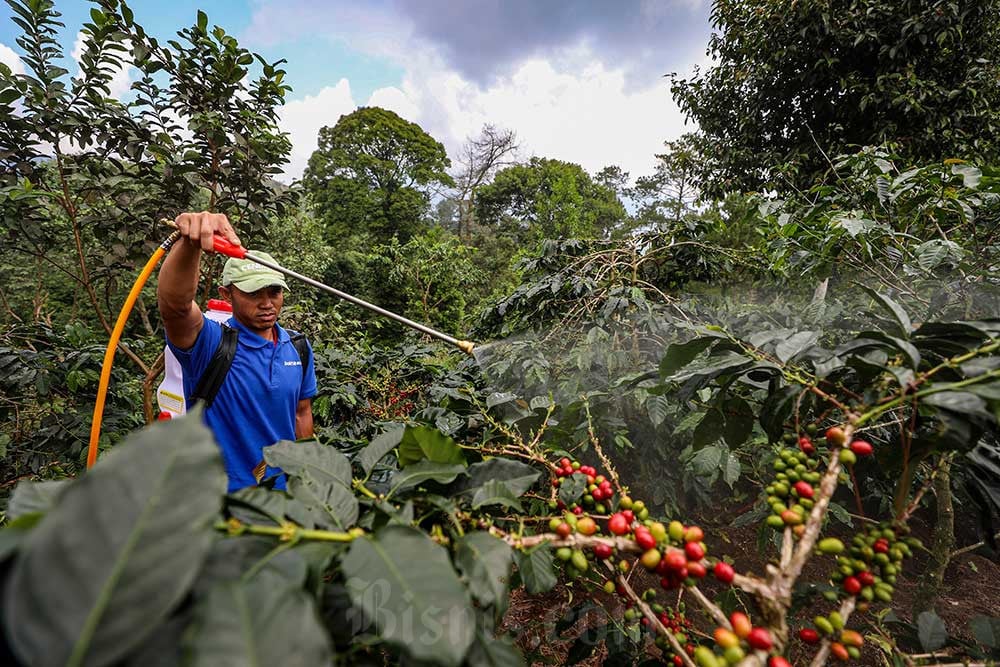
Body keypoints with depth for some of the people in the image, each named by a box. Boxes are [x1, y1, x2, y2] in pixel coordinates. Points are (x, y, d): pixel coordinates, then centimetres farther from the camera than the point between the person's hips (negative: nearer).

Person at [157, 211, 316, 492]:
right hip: (220, 492, -4)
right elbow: (174, 305, -37)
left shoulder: (298, 348, -3)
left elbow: (302, 413, 4)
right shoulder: (210, 342, -16)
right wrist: (190, 244, -53)